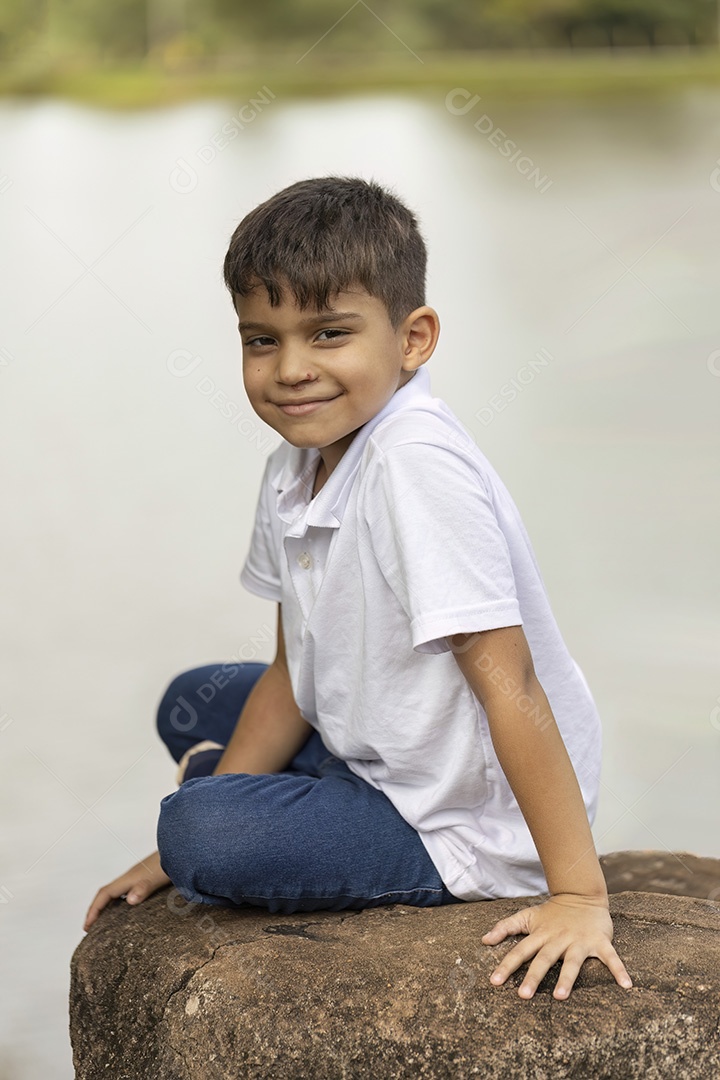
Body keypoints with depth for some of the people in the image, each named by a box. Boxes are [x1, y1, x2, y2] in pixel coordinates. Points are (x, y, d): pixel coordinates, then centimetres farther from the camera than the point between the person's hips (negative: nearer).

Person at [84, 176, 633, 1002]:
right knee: (193, 703, 20)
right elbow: (293, 673, 9)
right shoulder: (295, 470, 1)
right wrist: (189, 844, 6)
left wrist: (578, 895, -30)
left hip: (471, 826, -9)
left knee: (201, 831, -23)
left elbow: (507, 682, -29)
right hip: (375, 757, 9)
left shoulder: (417, 463, -28)